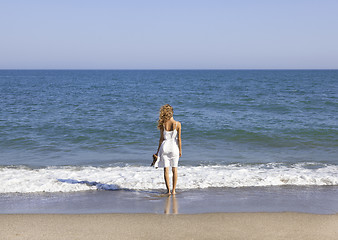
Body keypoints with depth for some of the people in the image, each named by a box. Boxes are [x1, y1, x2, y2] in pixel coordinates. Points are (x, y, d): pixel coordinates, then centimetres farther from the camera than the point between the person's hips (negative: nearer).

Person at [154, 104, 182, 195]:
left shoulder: (163, 124, -7)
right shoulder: (177, 124, -9)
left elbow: (161, 138, -3)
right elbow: (179, 139, -6)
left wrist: (158, 151, 6)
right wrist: (180, 150, 4)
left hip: (165, 146, 0)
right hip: (174, 147, 0)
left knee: (166, 169, 6)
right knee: (174, 169, 11)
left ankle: (168, 190, 5)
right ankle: (173, 190, 12)